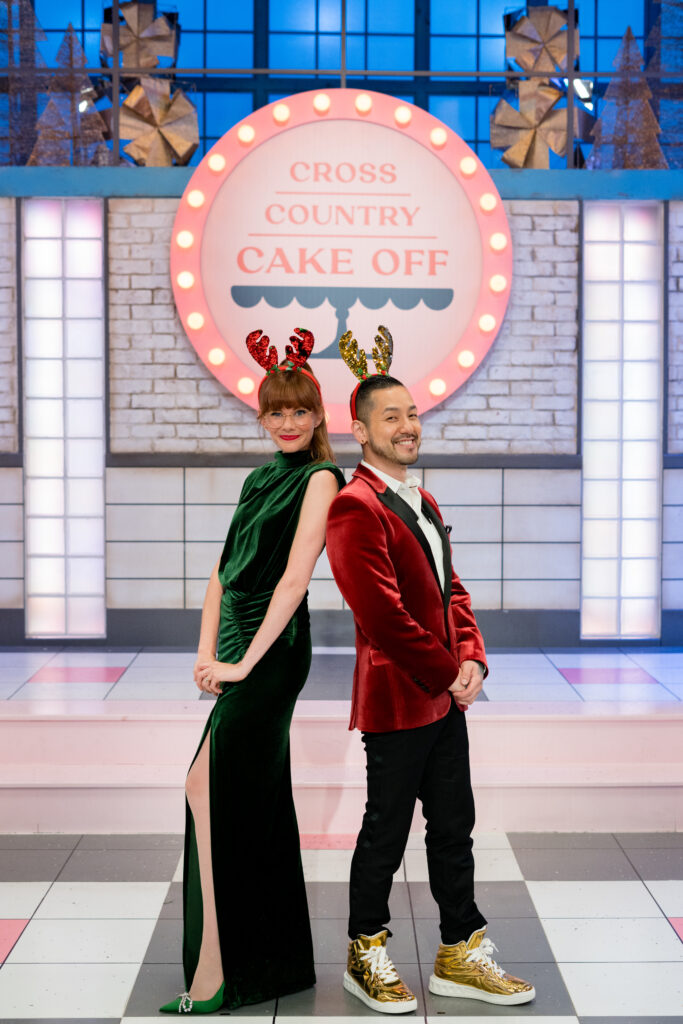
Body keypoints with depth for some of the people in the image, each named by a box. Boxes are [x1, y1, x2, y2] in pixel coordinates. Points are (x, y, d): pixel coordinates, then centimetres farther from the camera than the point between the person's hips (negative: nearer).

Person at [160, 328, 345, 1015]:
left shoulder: (320, 478, -7)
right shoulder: (259, 479, 17)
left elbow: (294, 578, -16)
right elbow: (224, 572, 15)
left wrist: (244, 662, -18)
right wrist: (207, 653, 3)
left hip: (274, 649, -8)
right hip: (242, 649, 8)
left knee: (211, 787, -14)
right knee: (258, 800, 12)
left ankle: (214, 977, -11)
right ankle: (276, 962, 24)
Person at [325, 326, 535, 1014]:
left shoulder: (423, 503, 15)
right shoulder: (355, 506, -16)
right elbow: (384, 614, -21)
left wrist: (471, 658, 0)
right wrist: (448, 674, -14)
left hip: (445, 697, 9)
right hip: (395, 699, -9)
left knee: (453, 828, 14)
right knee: (386, 832, 5)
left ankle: (459, 955, 26)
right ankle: (365, 956, 23)